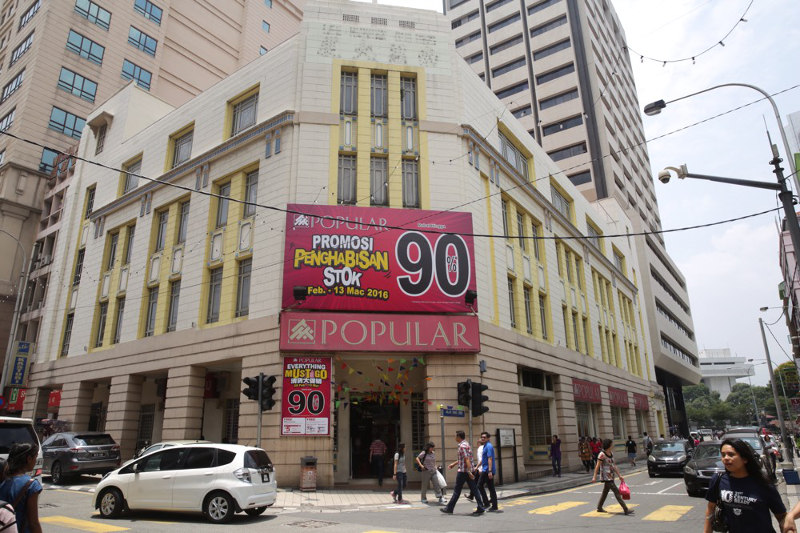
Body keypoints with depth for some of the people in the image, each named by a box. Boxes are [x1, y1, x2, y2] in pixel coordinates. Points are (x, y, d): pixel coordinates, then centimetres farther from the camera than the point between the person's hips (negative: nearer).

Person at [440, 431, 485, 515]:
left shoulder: (462, 446, -15)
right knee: (474, 489, 6)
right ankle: (480, 508, 3)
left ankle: (449, 508, 12)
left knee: (457, 490, 2)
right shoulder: (466, 444, 15)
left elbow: (467, 459, -23)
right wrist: (453, 464, 30)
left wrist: (469, 471, -26)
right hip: (468, 471, 9)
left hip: (463, 471, -9)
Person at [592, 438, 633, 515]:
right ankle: (626, 510, -6)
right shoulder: (602, 455, -16)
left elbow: (614, 466, 14)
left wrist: (619, 476, 12)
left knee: (605, 492, 16)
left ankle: (599, 508, 28)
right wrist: (595, 477, -14)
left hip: (611, 476, 9)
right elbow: (597, 466, -14)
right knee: (617, 492, -8)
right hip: (606, 477, -9)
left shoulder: (611, 454, 9)